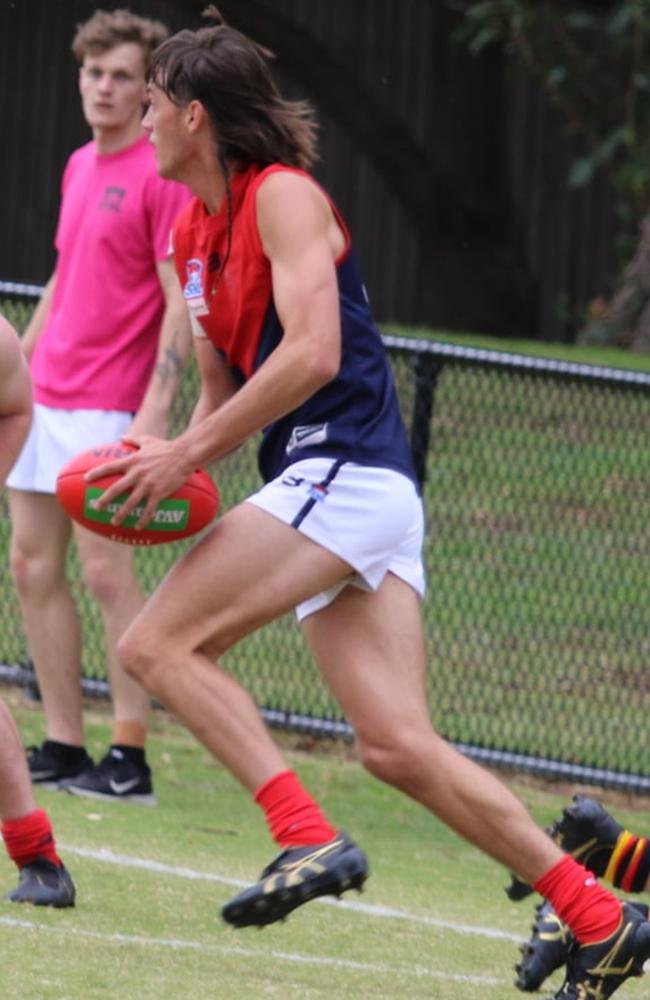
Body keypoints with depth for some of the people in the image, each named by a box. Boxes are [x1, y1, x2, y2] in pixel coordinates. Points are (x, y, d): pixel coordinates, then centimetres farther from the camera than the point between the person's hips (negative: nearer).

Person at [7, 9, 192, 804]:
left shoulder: (160, 177, -10)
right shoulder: (80, 167, 14)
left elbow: (181, 305, -14)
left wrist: (155, 410, -21)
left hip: (107, 407, -9)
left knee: (105, 570, -10)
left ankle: (130, 760, -7)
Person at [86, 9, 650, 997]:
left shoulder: (284, 198, -8)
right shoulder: (193, 229, 19)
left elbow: (311, 353, -20)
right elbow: (222, 386, 26)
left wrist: (190, 457, -18)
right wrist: (176, 457, 6)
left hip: (346, 470, -9)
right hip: (321, 485, 9)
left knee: (158, 642, -14)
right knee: (399, 747, 0)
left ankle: (309, 838, -21)